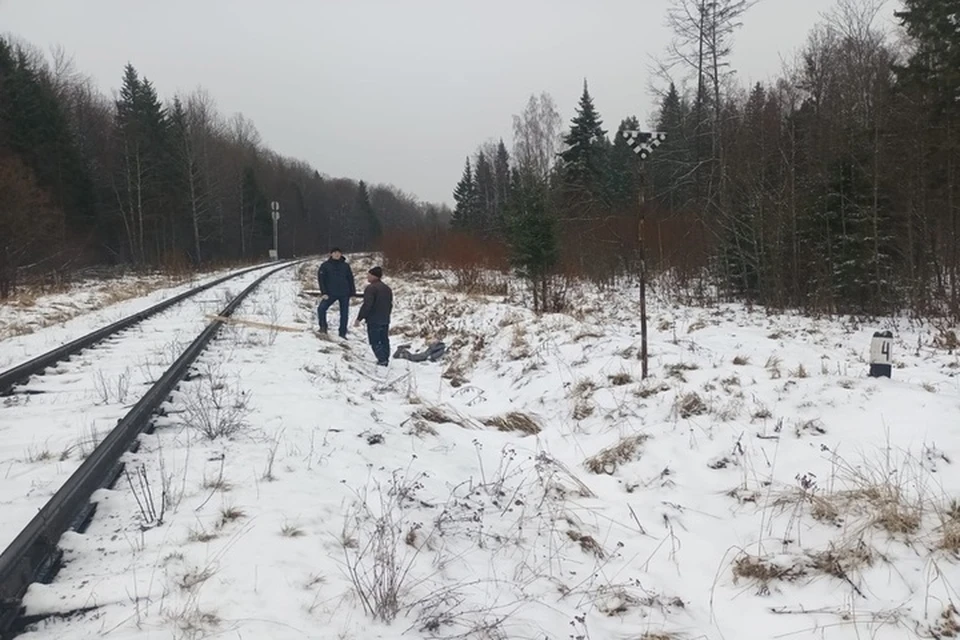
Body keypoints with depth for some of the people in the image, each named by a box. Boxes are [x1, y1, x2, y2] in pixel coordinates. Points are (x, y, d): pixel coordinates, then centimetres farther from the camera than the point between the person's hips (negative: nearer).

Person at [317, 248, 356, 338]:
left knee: (344, 314, 4)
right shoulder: (325, 265, 0)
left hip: (344, 294, 1)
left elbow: (350, 280, 8)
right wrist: (324, 292, -11)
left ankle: (342, 334, 15)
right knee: (321, 308, -17)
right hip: (331, 293, -1)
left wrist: (352, 293, 3)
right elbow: (321, 279, -2)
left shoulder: (345, 266, 5)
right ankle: (323, 327, 3)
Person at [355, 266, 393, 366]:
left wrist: (359, 318, -14)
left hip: (374, 320, -8)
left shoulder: (371, 288, -15)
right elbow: (390, 305, 19)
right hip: (385, 320, 8)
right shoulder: (387, 289, 13)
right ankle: (385, 359, 16)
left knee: (374, 341, -4)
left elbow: (366, 305, -20)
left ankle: (382, 359, -11)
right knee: (384, 340, 14)